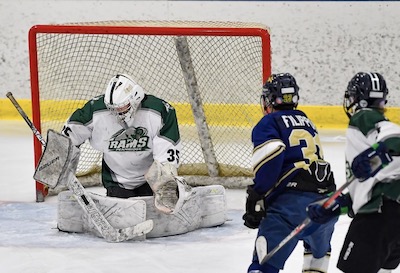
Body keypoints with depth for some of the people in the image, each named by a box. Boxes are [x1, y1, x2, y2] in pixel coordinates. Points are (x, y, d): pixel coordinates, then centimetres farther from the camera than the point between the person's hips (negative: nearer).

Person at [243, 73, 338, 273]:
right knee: (319, 250, 35)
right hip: (326, 198, 7)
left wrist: (256, 195, -10)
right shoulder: (306, 122, 26)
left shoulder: (268, 123, 4)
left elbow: (272, 157, -15)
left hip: (292, 203, -7)